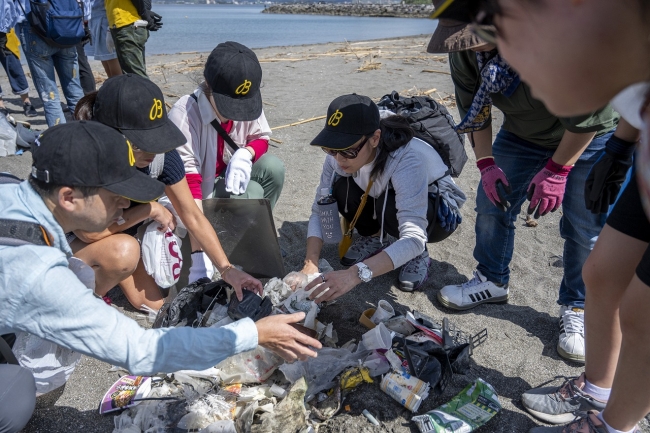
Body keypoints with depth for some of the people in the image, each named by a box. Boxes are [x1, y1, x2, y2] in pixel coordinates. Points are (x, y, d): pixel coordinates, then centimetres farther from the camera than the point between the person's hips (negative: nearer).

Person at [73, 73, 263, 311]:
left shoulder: (161, 155, -23)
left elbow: (193, 217, -16)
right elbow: (88, 232, -29)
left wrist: (227, 270, -20)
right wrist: (149, 210, -26)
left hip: (116, 234, 4)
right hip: (68, 245, -4)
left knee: (154, 304, -1)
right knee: (122, 251, -34)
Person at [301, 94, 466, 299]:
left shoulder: (407, 160, -39)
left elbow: (414, 239, -47)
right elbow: (320, 210, -20)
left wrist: (356, 274, -58)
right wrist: (311, 263, -34)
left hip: (439, 211, -4)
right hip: (382, 198, 4)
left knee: (391, 205, -37)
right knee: (341, 187, -26)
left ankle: (419, 255, -6)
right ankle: (373, 237, 3)